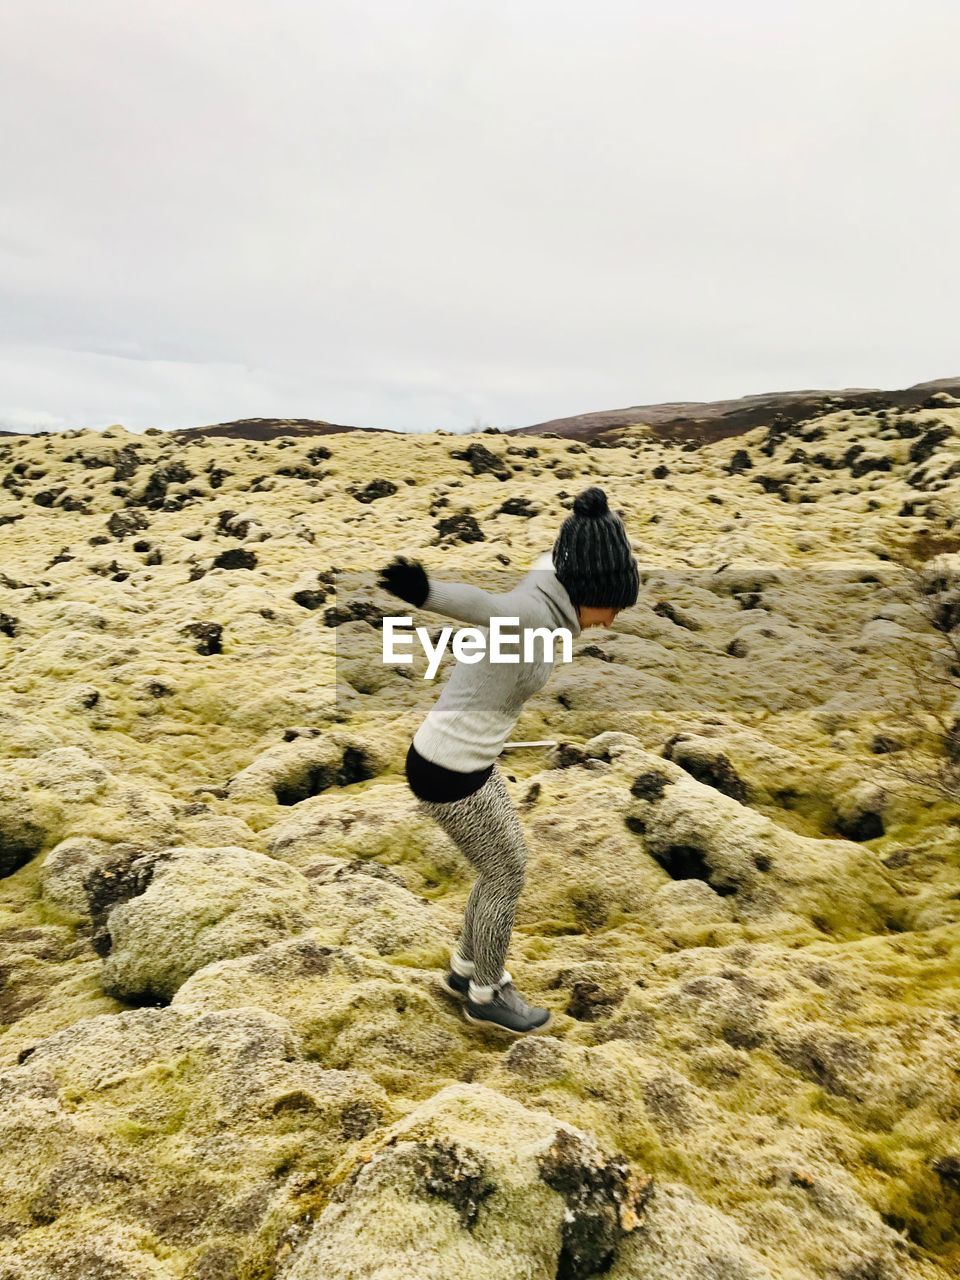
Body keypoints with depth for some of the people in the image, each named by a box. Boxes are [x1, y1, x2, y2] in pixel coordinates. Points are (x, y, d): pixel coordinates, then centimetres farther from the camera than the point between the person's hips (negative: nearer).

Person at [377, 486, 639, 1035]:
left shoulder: (547, 586, 1)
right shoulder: (532, 613, -27)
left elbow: (554, 556, 24)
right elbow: (478, 603, -48)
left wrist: (600, 529, 43)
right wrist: (424, 591, -68)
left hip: (468, 756, 10)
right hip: (449, 770, -10)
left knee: (507, 863, 23)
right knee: (506, 876, 10)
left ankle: (467, 969, 45)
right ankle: (487, 995, 34)